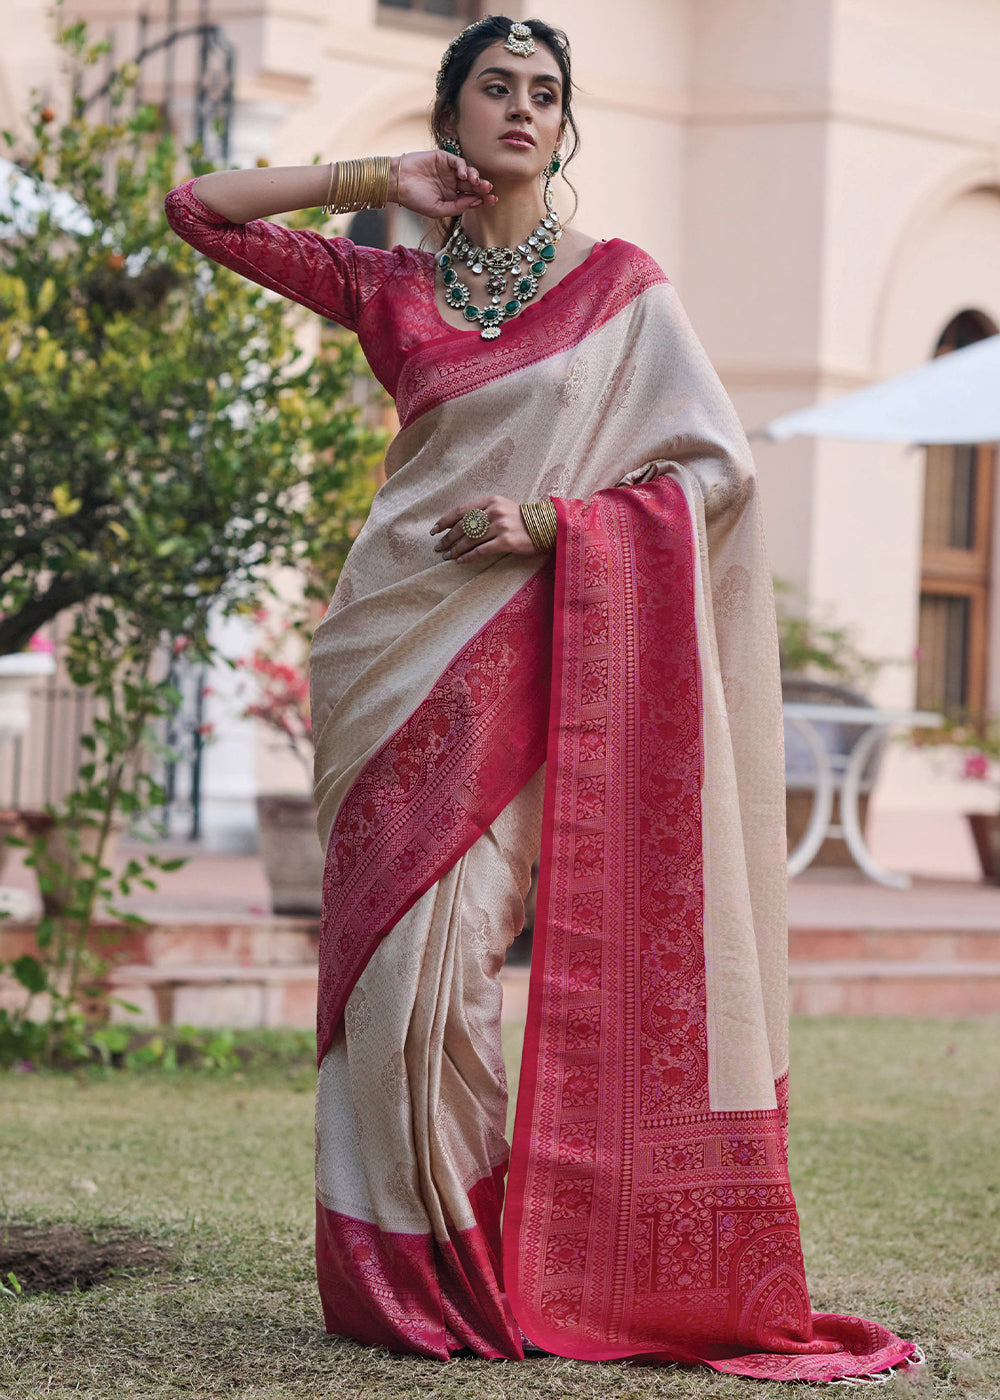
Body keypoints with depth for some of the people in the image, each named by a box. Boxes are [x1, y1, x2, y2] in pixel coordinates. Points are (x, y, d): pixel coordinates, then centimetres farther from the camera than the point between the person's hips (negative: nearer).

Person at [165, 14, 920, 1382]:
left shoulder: (619, 284, 6)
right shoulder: (391, 283, 12)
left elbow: (716, 463, 1)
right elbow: (199, 208, 13)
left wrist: (554, 518, -10)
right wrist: (374, 183, 8)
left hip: (518, 652, -3)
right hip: (392, 644, 3)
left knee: (439, 952, -11)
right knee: (387, 956, -2)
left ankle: (484, 1268, 1)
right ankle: (409, 1273, 5)